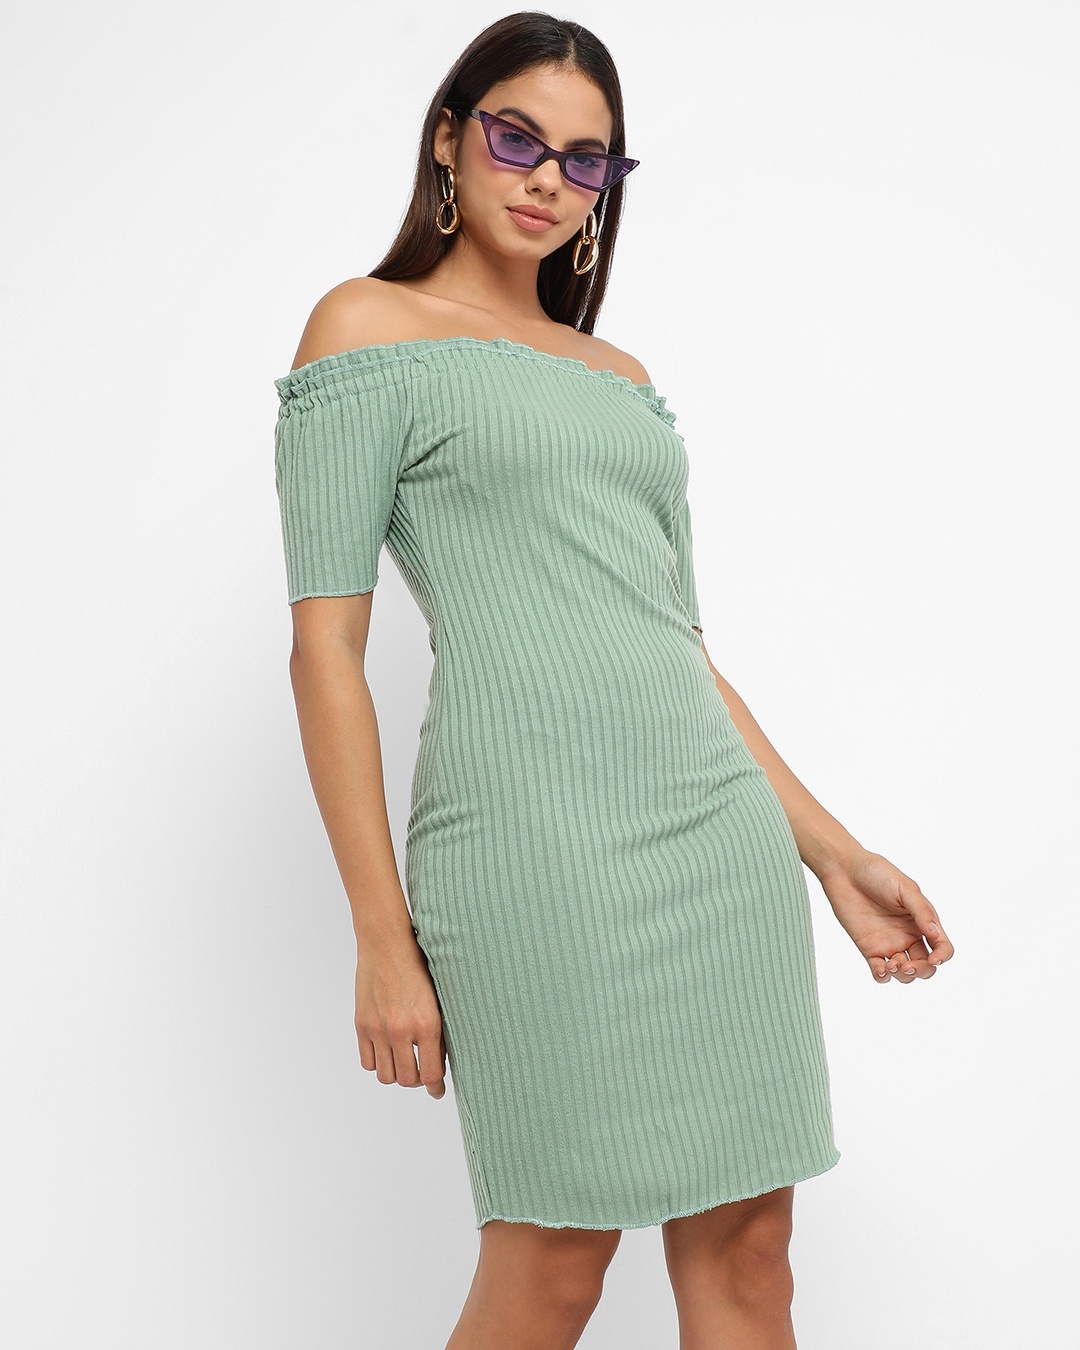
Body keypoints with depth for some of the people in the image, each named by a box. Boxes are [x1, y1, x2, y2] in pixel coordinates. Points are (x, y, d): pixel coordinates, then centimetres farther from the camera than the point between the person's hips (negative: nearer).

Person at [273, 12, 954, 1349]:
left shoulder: (623, 376, 21)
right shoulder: (369, 327, 4)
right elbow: (325, 645, -4)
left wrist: (832, 848, 16)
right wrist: (383, 937, -9)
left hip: (722, 829, 6)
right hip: (534, 835, -6)